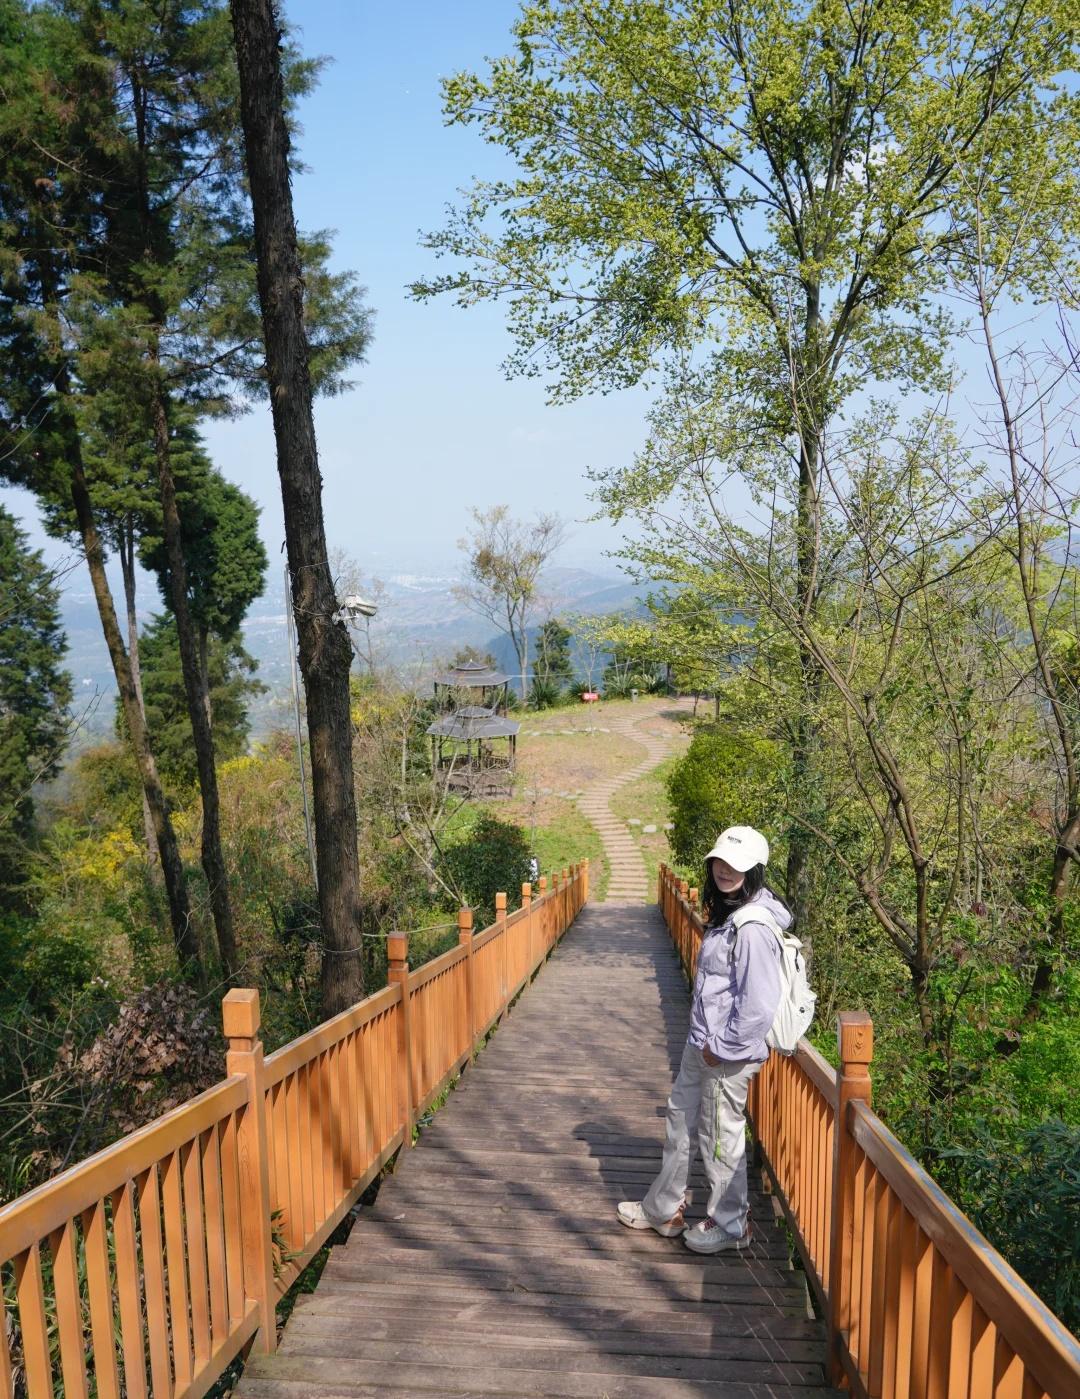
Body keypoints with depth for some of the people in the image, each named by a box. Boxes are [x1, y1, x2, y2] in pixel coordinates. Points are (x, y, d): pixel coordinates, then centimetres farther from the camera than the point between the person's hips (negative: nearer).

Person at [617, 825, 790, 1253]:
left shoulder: (753, 928, -25)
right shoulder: (726, 914, 6)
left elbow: (759, 1007, -27)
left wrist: (722, 1047, -17)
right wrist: (704, 1042, 15)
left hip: (729, 1056, -10)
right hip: (702, 1045, 10)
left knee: (720, 1137, 8)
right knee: (681, 1119, 21)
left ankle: (730, 1223, 30)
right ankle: (663, 1209, 39)